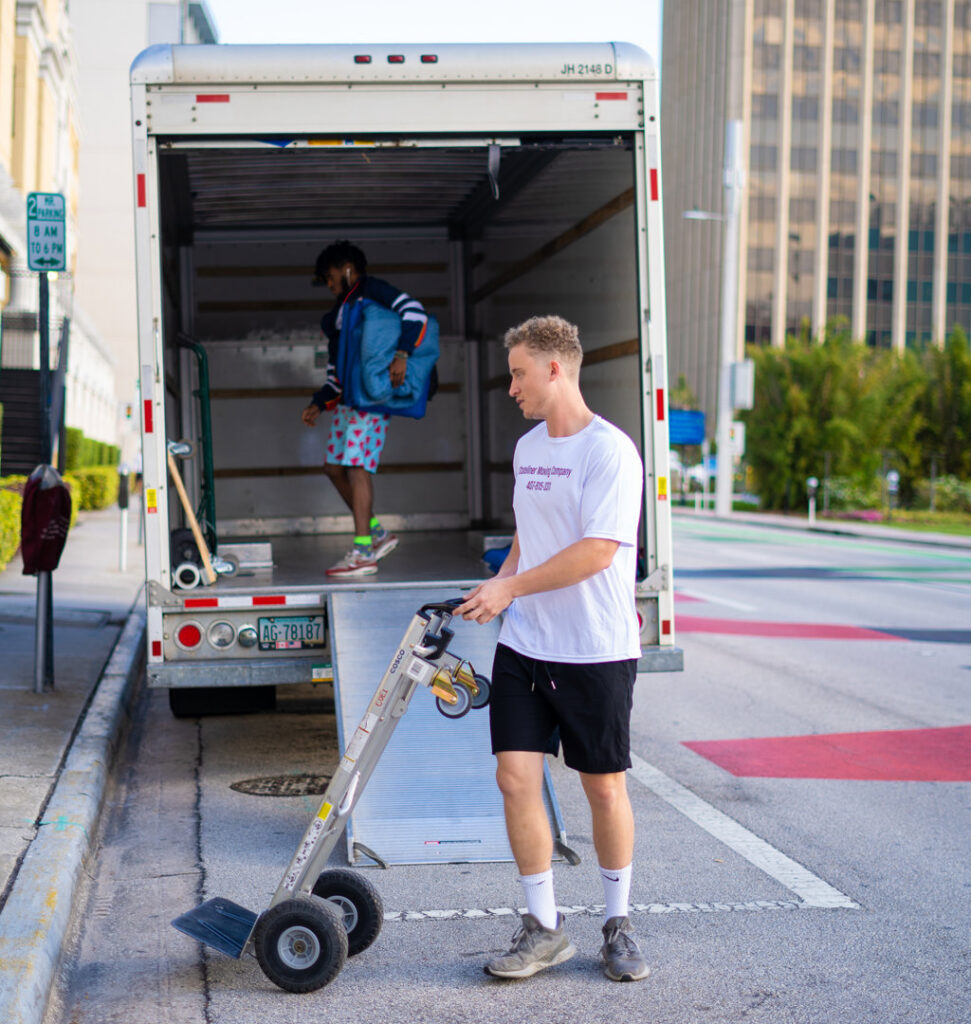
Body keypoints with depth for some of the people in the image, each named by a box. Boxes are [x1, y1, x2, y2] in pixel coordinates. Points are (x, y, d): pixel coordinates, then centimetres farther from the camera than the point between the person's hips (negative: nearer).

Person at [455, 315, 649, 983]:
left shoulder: (610, 451, -13)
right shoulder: (527, 447, 13)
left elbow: (598, 550, -20)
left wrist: (509, 587, -17)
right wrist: (498, 589, 6)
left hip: (596, 651, -6)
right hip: (525, 645, 6)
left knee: (605, 788, 5)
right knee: (516, 778, -1)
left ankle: (619, 925, 24)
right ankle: (543, 928, 12)